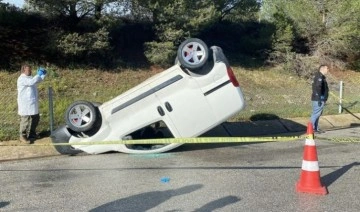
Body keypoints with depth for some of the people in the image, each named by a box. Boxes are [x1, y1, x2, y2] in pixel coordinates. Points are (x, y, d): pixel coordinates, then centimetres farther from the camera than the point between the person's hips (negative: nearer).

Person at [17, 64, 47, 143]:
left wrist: (43, 74, 4)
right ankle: (23, 137, 6)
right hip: (25, 104, -10)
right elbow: (32, 82, -30)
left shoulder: (29, 78, 16)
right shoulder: (21, 79, -15)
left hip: (32, 103, 10)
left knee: (35, 119, 17)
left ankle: (32, 134, 30)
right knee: (25, 120, -4)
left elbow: (38, 80, 23)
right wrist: (39, 74, -19)